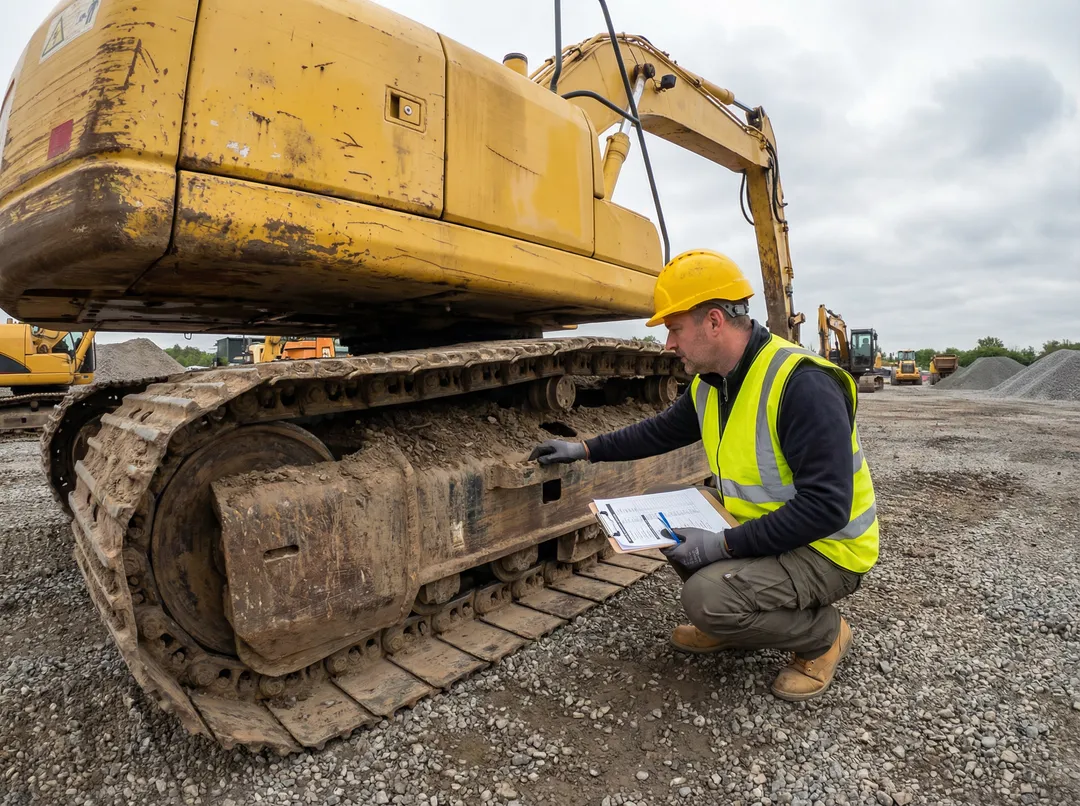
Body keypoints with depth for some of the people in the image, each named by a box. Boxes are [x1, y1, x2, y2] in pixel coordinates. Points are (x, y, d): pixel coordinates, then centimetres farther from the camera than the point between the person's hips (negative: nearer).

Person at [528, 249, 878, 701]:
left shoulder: (803, 384, -28)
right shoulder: (710, 384, -1)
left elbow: (825, 507, -30)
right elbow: (660, 431, 14)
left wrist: (725, 545, -28)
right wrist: (585, 450, 10)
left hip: (826, 548, -8)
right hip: (755, 527, 8)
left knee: (706, 596, -25)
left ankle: (823, 635, 3)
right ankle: (734, 623, 18)